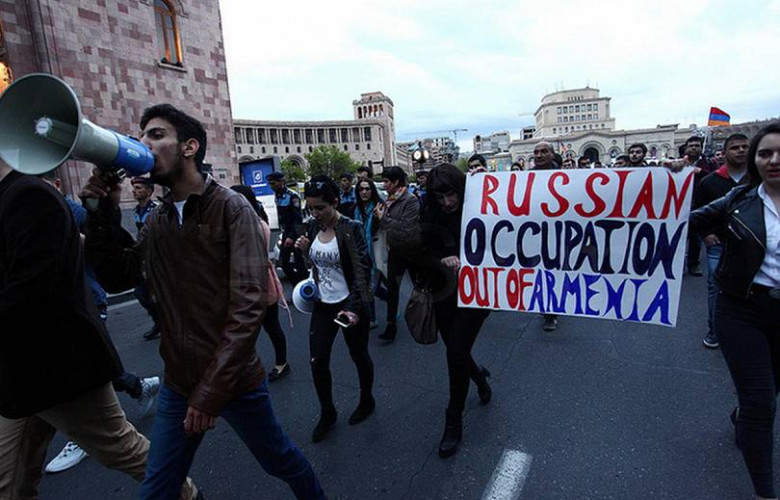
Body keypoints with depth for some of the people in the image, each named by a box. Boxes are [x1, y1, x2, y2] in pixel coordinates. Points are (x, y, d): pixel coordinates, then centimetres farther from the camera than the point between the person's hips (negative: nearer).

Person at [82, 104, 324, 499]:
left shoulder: (231, 208, -15)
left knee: (281, 461, 17)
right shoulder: (157, 220, 6)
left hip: (234, 379, -5)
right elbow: (116, 279, 7)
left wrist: (211, 390, -22)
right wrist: (102, 214, -5)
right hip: (177, 383, 5)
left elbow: (249, 306, -22)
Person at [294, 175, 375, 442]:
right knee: (317, 361, 5)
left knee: (359, 356, 14)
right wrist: (302, 249, -7)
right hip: (323, 304, 5)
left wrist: (355, 308, -31)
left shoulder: (351, 229, -17)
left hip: (350, 304, -5)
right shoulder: (313, 226, 1)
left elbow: (362, 270, -21)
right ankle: (327, 413, 28)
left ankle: (367, 401, 40)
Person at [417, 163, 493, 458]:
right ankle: (478, 375, 53)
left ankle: (454, 425, 16)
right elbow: (424, 253, -2)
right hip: (444, 293, 4)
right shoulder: (431, 216, -2)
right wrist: (442, 261, -21)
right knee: (455, 351, 16)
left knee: (456, 355, -5)